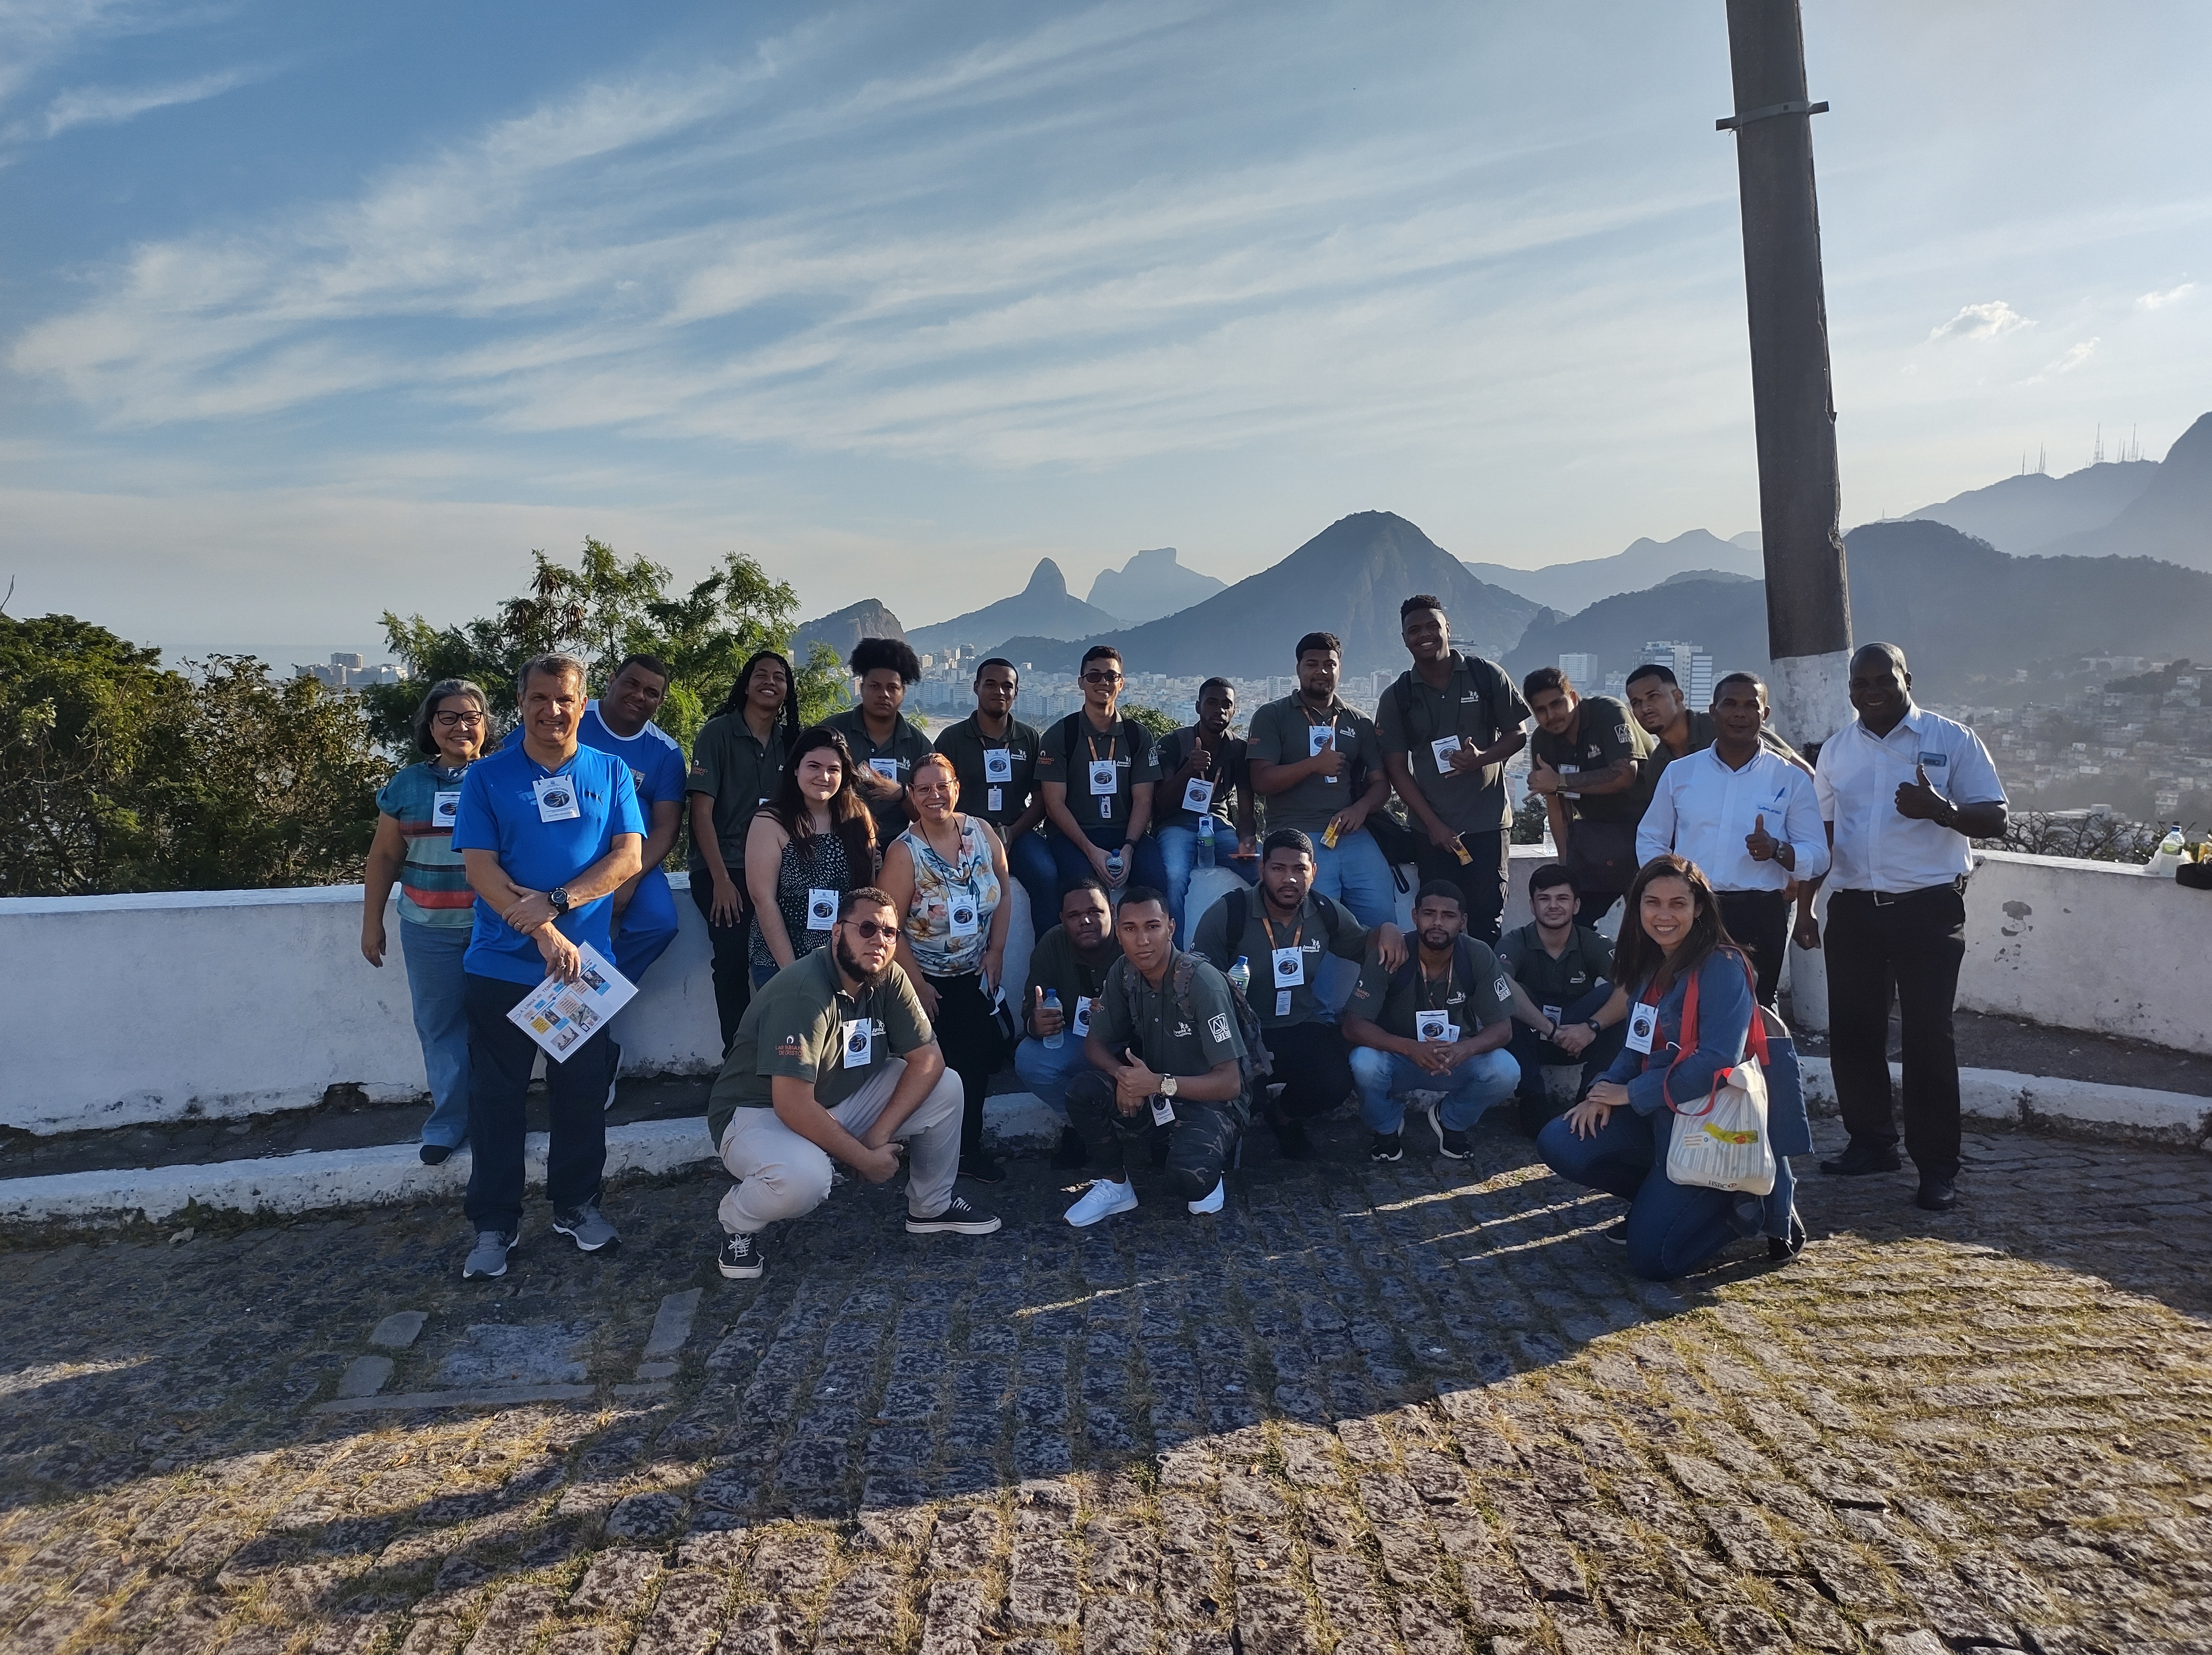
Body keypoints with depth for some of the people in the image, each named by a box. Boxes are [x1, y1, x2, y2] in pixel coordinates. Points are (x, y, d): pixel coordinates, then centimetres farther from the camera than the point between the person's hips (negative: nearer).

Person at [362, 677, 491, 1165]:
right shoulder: (408, 785, 7)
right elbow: (384, 857, 12)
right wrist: (372, 923, 10)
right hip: (429, 929, 2)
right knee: (440, 1026, 6)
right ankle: (448, 1123, 16)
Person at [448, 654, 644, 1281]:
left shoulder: (611, 773, 5)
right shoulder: (487, 777, 1)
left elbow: (629, 856, -3)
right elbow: (480, 868, -7)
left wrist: (555, 904, -16)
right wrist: (546, 936, -17)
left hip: (586, 962, 1)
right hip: (502, 964, -1)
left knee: (583, 1093, 9)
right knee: (496, 1098, 6)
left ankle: (577, 1204, 27)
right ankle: (494, 1224, 18)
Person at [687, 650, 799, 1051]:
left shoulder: (790, 740, 12)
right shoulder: (718, 732, -1)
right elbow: (701, 811, -6)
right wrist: (721, 879, -13)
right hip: (723, 871, -3)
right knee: (734, 959, -16)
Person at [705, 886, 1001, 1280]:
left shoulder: (889, 979, -8)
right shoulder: (804, 993, -29)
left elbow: (928, 1059, -7)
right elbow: (793, 1106, -32)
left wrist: (879, 1133, -19)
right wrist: (865, 1159, -23)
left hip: (841, 1100, 7)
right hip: (758, 1114, -7)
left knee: (945, 1087, -7)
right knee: (805, 1177, -38)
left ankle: (932, 1208, 15)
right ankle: (738, 1222, -3)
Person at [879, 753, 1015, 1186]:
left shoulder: (981, 832, -4)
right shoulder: (904, 852, -16)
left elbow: (1003, 894, 5)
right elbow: (890, 927, -15)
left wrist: (996, 951, -3)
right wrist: (917, 984, -15)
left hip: (975, 975, 4)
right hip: (927, 979, -4)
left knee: (982, 1054, -1)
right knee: (944, 1064, -6)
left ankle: (968, 1148, 17)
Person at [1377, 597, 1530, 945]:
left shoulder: (1486, 675, 2)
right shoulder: (1397, 697, 4)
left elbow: (1517, 734, 6)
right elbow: (1397, 769, 3)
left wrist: (1482, 758, -15)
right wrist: (1434, 824, -7)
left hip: (1487, 822, -1)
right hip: (1433, 828, 1)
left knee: (1487, 921, -2)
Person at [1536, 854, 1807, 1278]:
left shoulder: (1721, 966, -17)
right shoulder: (1650, 965, 8)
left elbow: (1719, 1060, -26)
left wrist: (1631, 1092, -18)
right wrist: (1606, 1091, -7)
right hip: (1658, 1117, 8)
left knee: (1652, 1258, -14)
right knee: (1558, 1143, -10)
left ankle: (1752, 1202, 8)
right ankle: (1660, 1199, 11)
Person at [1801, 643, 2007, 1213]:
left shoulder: (1952, 740, -3)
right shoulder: (1836, 750, 10)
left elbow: (1995, 818, -6)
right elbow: (1821, 832, 15)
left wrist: (1940, 810, -26)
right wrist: (1804, 904, 10)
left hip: (1929, 909, -4)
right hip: (1854, 909, 4)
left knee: (1927, 1036, -2)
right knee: (1852, 1032, 8)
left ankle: (1938, 1166, 6)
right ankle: (1871, 1142, 23)